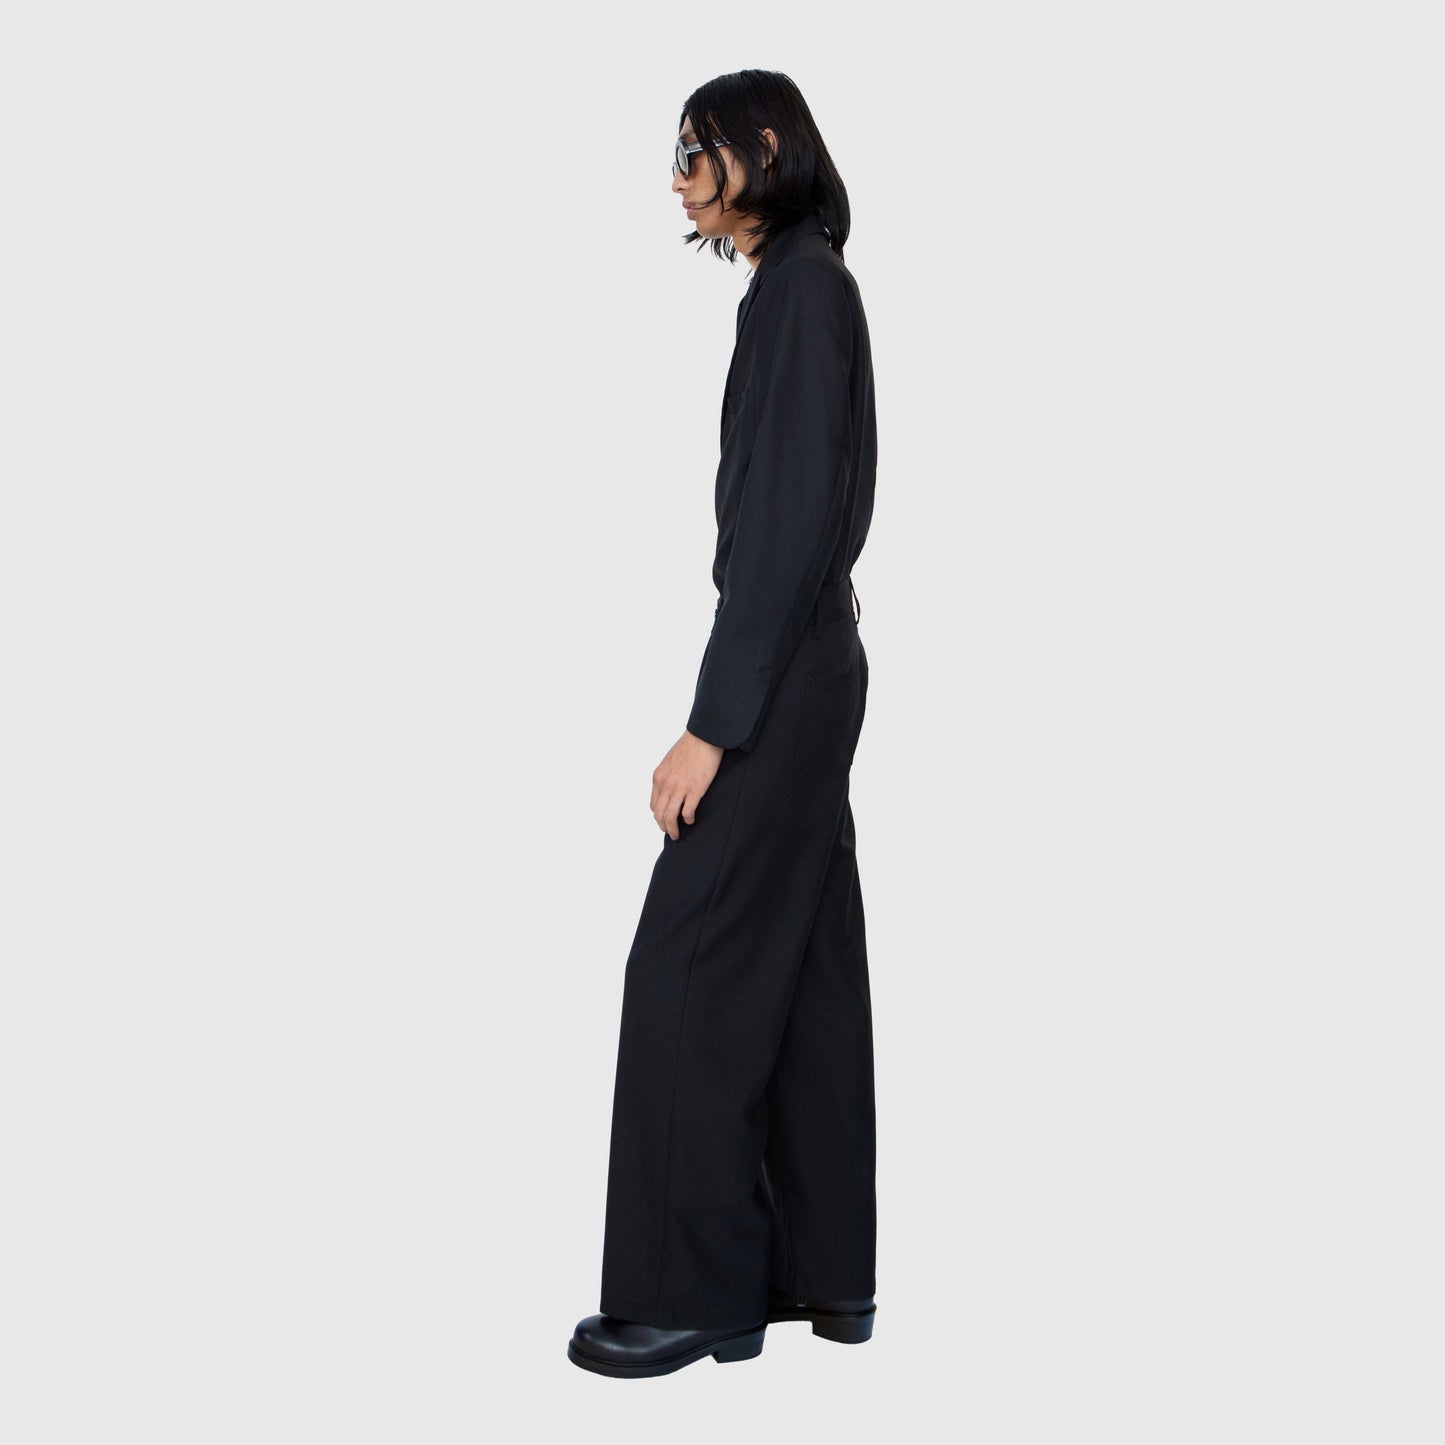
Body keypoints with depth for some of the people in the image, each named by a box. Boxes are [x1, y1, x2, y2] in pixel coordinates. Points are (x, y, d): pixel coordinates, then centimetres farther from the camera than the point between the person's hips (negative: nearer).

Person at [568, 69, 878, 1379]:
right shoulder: (805, 286, 16)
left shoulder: (800, 285, -13)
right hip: (809, 668, 10)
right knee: (804, 967, 11)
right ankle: (825, 1271, 19)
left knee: (689, 972, -5)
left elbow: (790, 521, -20)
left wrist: (714, 725, -21)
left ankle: (691, 1293, 3)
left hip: (779, 675, -10)